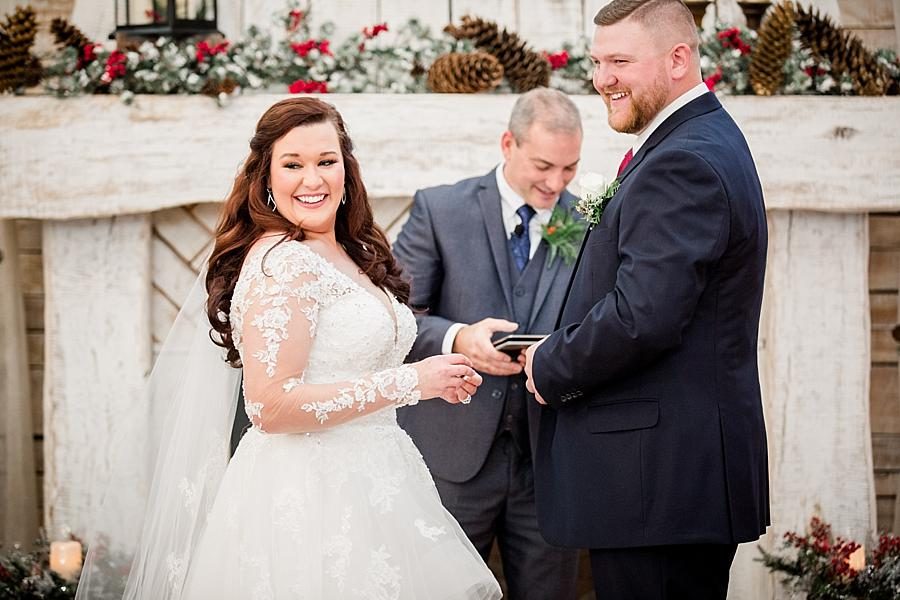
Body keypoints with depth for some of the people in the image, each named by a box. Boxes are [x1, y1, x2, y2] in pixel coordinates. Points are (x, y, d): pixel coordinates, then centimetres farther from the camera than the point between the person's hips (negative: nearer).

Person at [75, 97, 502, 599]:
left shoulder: (348, 256, 11)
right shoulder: (282, 262, -16)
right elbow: (271, 406, -22)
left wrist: (438, 374, 6)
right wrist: (409, 382, -18)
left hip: (362, 487, 9)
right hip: (309, 498, -9)